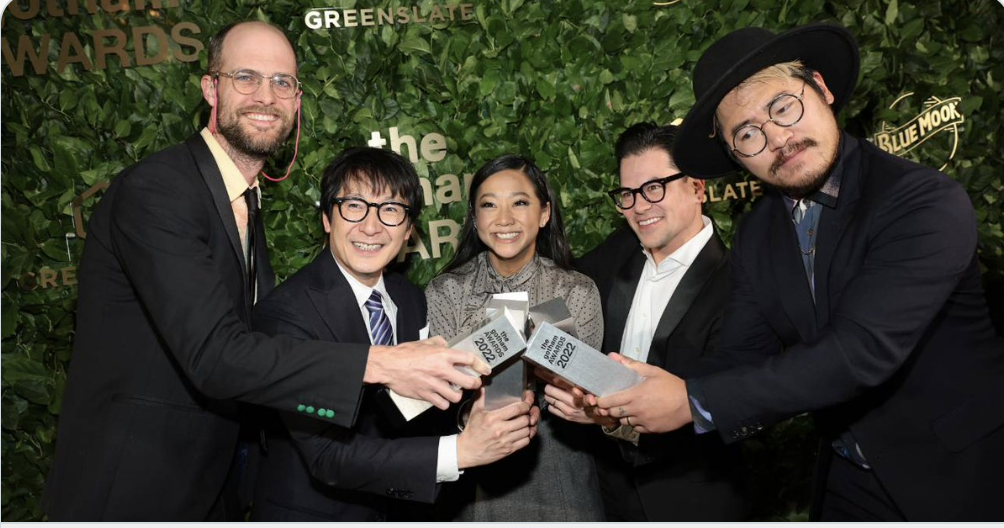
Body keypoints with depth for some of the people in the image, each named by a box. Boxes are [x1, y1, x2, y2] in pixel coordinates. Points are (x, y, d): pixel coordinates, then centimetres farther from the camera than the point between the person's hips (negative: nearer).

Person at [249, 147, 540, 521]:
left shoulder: (412, 299, -4)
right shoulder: (285, 313, -24)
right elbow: (327, 454, -27)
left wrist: (502, 411, -20)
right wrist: (460, 451, -34)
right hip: (308, 512, -5)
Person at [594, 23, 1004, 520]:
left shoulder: (925, 201, -22)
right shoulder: (756, 235, -4)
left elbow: (862, 350, -32)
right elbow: (742, 361, -6)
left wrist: (695, 402, -31)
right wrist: (629, 408, -21)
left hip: (960, 478, -4)